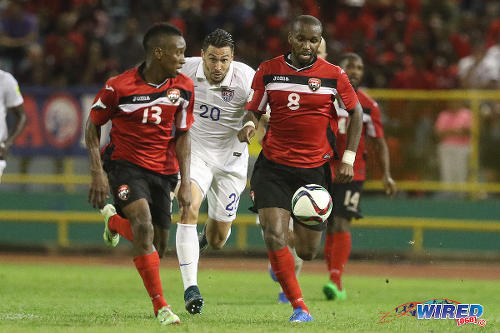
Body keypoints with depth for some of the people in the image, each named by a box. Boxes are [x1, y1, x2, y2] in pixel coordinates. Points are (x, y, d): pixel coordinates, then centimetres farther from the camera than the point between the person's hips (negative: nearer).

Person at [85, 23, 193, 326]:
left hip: (163, 170, 4)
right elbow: (93, 127, -1)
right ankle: (161, 307, -22)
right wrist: (98, 173, -8)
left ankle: (114, 221, 38)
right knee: (144, 223, -26)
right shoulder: (119, 87, -14)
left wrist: (185, 182, -2)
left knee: (157, 241, 3)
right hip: (126, 164, -4)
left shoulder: (183, 88, -3)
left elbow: (183, 135, 6)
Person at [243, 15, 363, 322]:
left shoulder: (333, 75, -2)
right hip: (273, 167, 0)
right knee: (274, 236, -19)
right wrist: (250, 125, -14)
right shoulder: (268, 71, 1)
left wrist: (348, 158, 3)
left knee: (308, 251, 5)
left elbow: (356, 112, 10)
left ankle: (286, 264, 44)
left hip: (315, 169, 0)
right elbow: (255, 110, 11)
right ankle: (299, 306, -9)